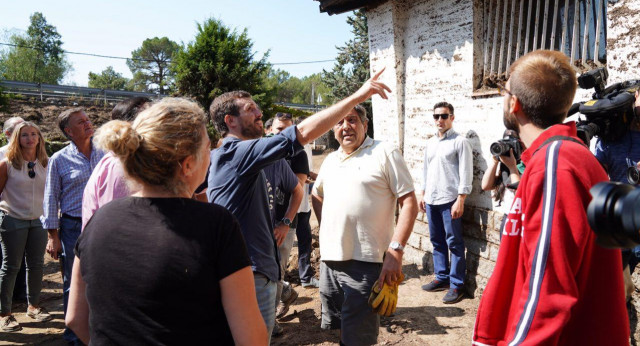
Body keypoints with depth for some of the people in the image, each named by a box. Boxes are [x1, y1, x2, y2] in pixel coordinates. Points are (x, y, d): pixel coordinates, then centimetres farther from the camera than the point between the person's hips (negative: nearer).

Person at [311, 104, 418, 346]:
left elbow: (409, 203, -10)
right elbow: (316, 195, 30)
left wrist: (395, 250, -18)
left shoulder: (384, 154, -5)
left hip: (365, 263, -6)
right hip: (329, 261, 6)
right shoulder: (330, 160, 14)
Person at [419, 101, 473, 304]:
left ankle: (456, 285, 6)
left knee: (454, 243, -2)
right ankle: (442, 278, 25)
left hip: (449, 200, -7)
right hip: (431, 200, 7)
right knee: (437, 241, 14)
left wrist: (460, 200, -15)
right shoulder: (430, 143, 15)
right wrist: (423, 195, 17)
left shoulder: (460, 142, -5)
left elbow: (465, 173, -10)